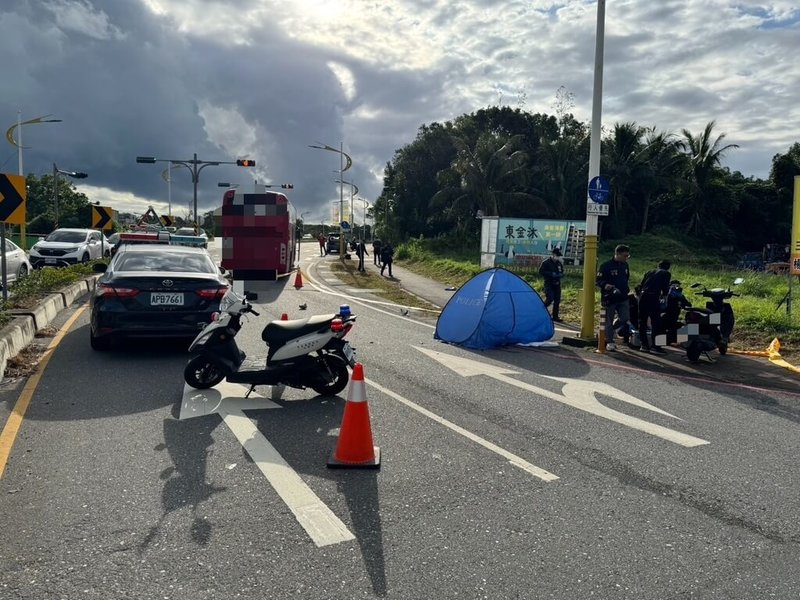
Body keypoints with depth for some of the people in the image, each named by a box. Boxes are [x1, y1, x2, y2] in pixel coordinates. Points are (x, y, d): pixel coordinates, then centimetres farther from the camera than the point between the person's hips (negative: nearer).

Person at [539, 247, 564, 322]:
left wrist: (560, 275, -5)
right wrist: (551, 274, -18)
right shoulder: (546, 263, -6)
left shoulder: (559, 263, 12)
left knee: (557, 301, 4)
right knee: (550, 298, -20)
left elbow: (562, 273, 21)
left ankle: (555, 317, 12)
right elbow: (541, 272, -10)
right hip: (548, 284, -6)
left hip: (557, 284, 6)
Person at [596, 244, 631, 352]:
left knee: (626, 320, -2)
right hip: (609, 298, -5)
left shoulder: (625, 265, 11)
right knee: (609, 321, 3)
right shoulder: (606, 265, -10)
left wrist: (626, 288, 13)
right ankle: (609, 342, 11)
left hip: (623, 298, 5)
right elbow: (598, 280, -11)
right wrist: (605, 285, -29)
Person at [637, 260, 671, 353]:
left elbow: (640, 286, 18)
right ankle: (654, 346, 0)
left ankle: (644, 345, 16)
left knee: (642, 322, 11)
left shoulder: (649, 272, 22)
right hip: (653, 297, -5)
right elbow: (665, 287, 3)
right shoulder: (666, 274, 9)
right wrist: (663, 295, 22)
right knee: (656, 323, 1)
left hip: (642, 296, 5)